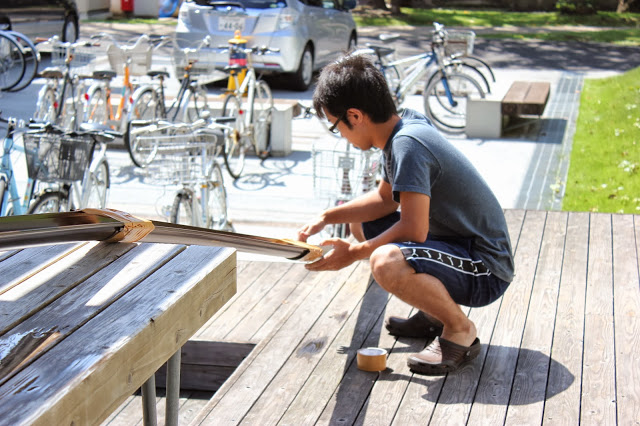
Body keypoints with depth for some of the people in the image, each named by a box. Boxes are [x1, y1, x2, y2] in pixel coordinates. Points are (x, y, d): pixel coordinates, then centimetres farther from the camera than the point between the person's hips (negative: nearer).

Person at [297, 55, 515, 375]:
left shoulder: (407, 144, -24)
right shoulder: (404, 127, 5)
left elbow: (414, 230, -27)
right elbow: (385, 199, 19)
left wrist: (355, 253, -14)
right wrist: (326, 218, 13)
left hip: (486, 271, -10)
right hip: (457, 241, 10)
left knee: (387, 263, -36)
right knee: (361, 225, 19)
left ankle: (460, 330, -9)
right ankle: (435, 313, 20)